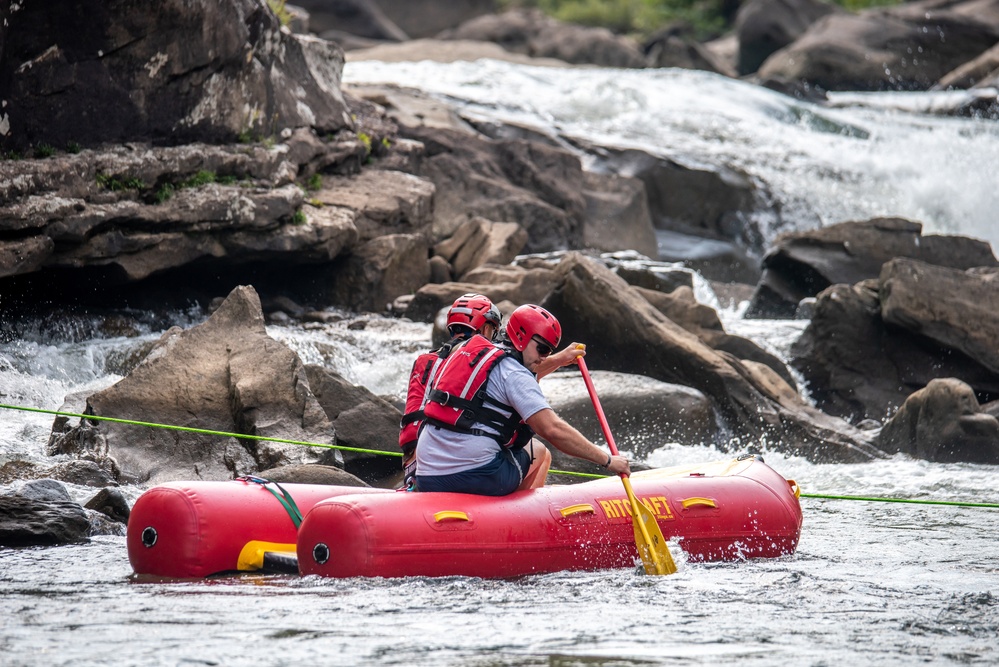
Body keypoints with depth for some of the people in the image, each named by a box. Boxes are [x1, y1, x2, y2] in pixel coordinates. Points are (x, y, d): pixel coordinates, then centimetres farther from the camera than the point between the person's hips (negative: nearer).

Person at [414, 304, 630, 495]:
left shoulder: (468, 351, 18)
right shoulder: (513, 373, -7)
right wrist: (608, 460, -10)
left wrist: (559, 360, 49)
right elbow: (553, 429, -16)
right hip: (475, 477, -7)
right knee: (540, 452, 19)